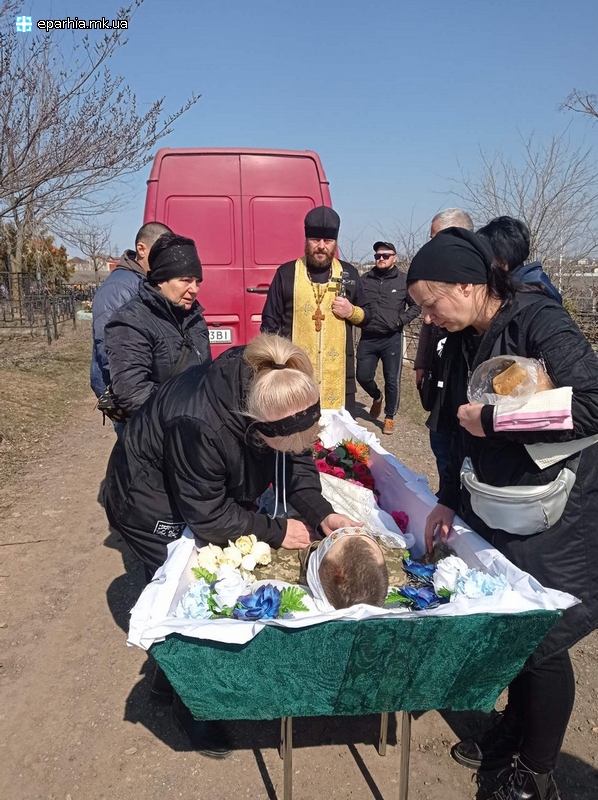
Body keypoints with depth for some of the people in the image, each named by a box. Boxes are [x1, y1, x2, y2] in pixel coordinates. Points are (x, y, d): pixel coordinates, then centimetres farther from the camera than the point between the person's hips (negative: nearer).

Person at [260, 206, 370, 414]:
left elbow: (366, 316, 17)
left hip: (339, 375, 2)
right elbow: (270, 323, 5)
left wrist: (352, 312, -6)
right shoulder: (286, 273, 2)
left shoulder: (348, 273, 9)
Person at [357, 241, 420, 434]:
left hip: (392, 339, -2)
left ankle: (389, 418, 20)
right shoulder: (365, 280, 5)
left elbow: (416, 306, 4)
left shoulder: (403, 281, -1)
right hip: (367, 338, 2)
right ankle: (377, 397, 38)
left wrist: (400, 320, -9)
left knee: (392, 380, 3)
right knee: (363, 377, 6)